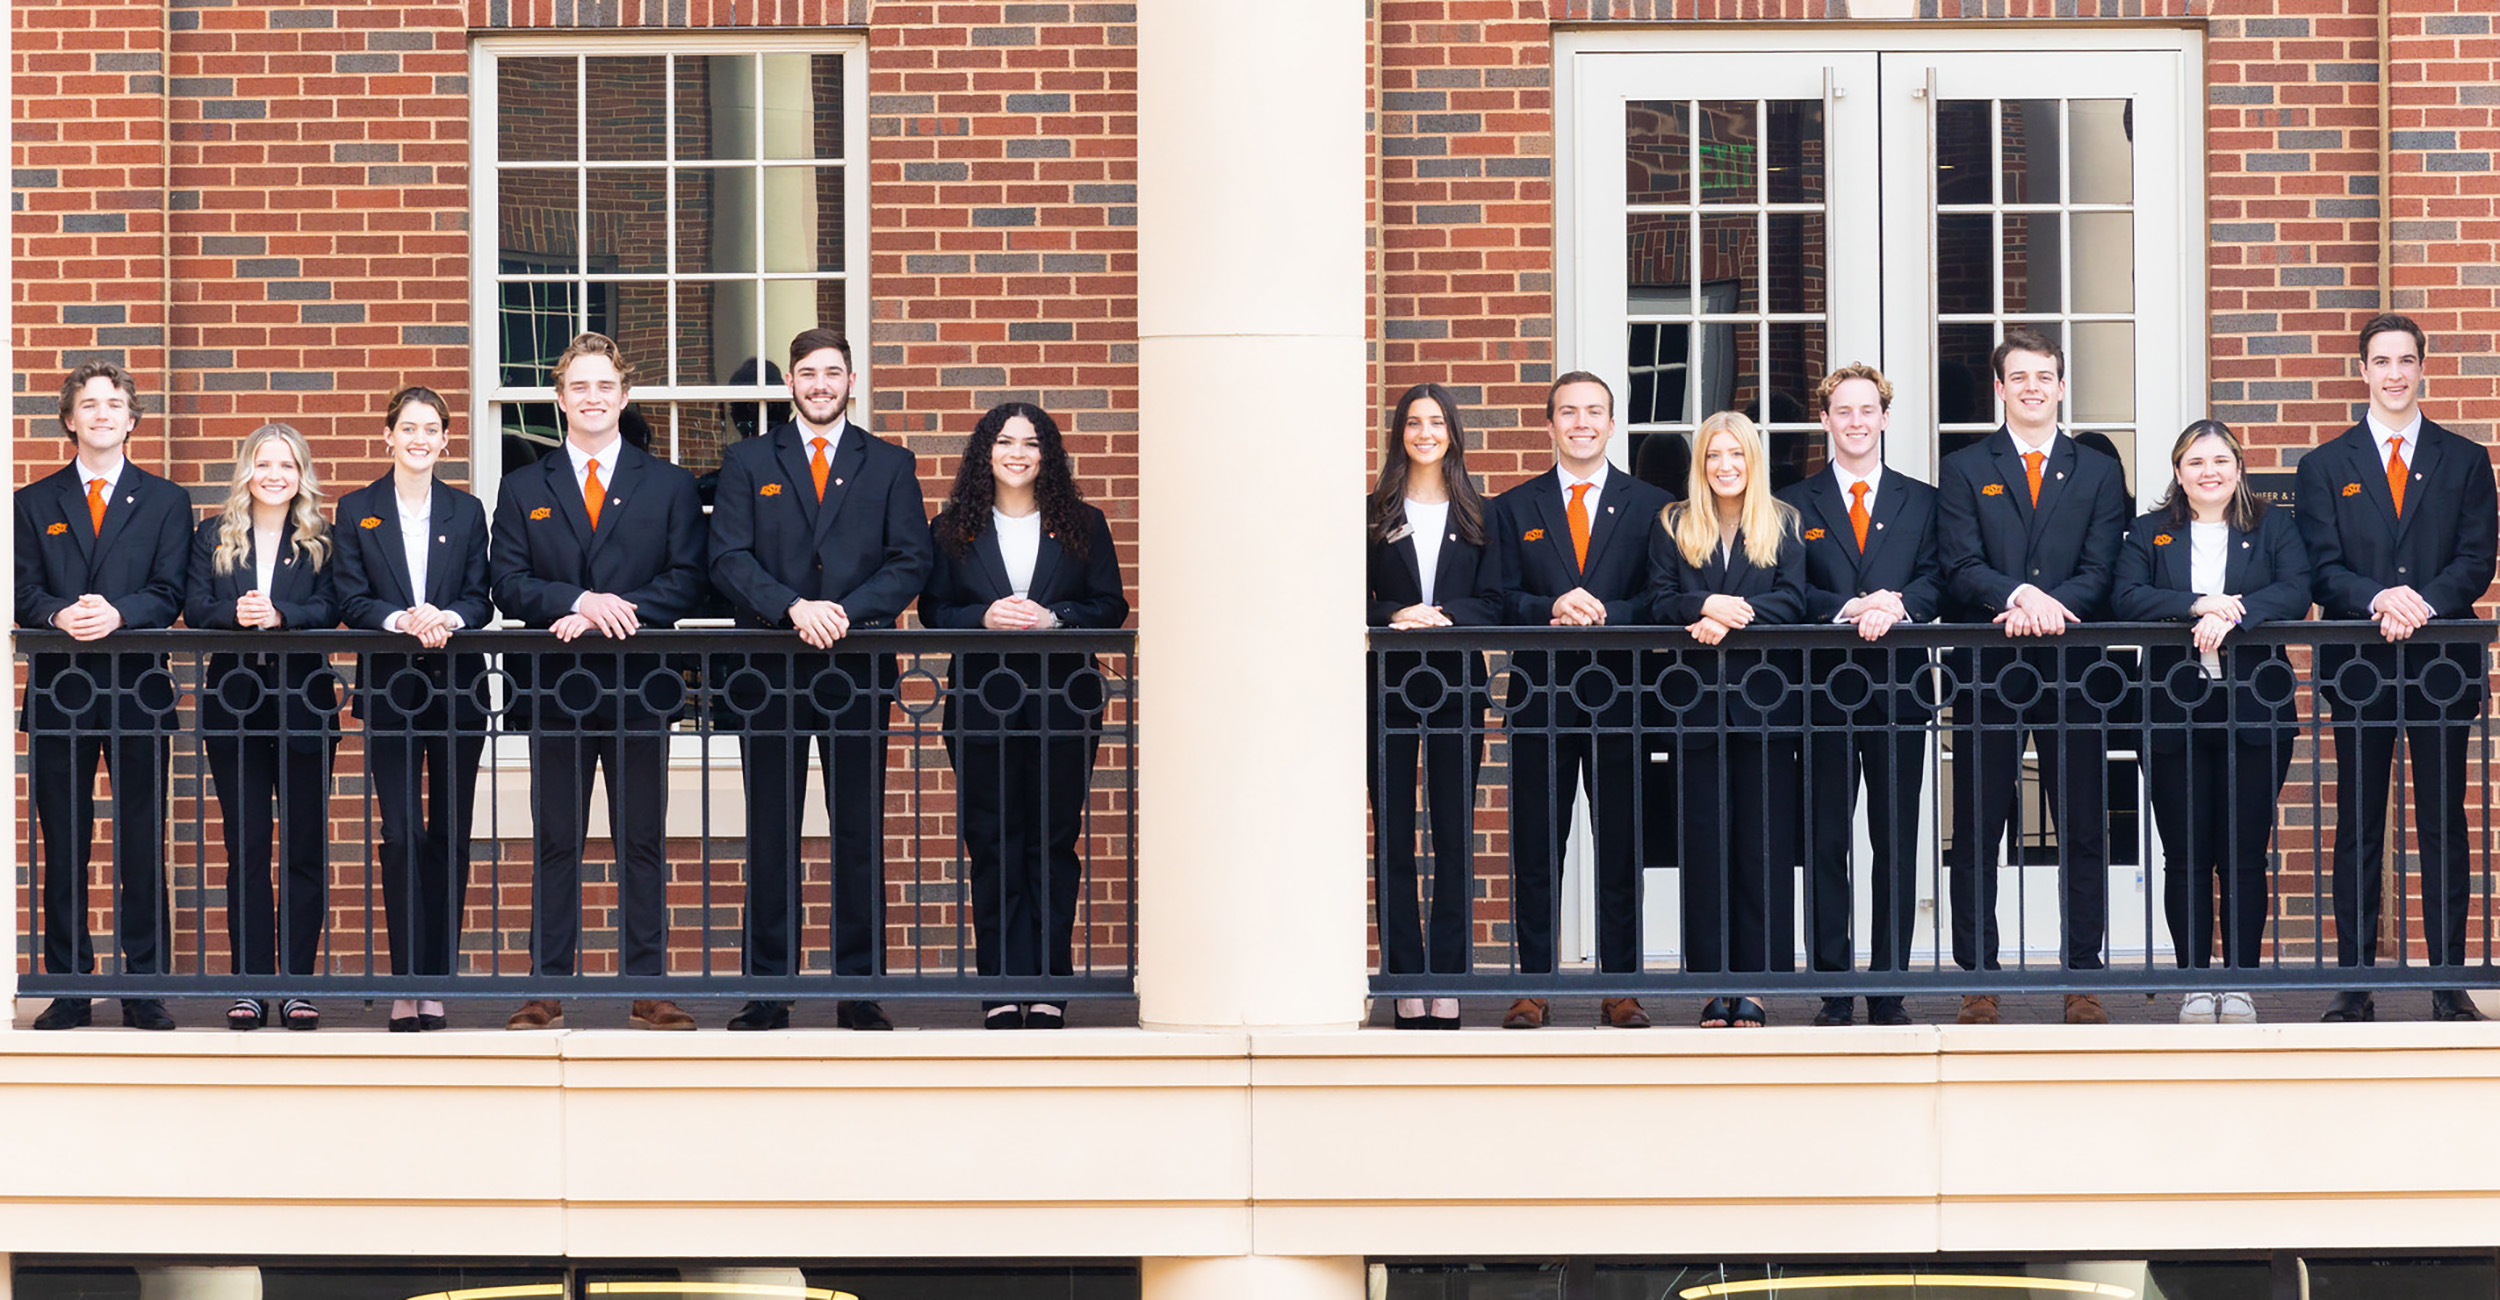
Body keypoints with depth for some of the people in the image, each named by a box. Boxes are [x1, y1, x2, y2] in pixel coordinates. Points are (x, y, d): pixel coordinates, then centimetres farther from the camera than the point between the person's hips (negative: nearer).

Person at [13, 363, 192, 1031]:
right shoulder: (35, 502, 13)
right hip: (60, 692, 1)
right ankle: (69, 988, 6)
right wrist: (58, 615, -18)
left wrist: (117, 613, -19)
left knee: (143, 845, -1)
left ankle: (145, 989, 3)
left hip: (138, 692, -1)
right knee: (63, 847, 2)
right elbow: (23, 594, 4)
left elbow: (168, 595, 0)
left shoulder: (165, 502, 11)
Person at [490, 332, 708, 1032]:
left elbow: (685, 580, 0)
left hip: (638, 685, 0)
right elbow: (509, 585, 1)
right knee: (555, 842, 2)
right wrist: (581, 600, -16)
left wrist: (616, 611, -15)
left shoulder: (669, 486, 9)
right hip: (555, 686, 0)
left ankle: (649, 989, 5)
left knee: (643, 843, 2)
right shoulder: (524, 490, 10)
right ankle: (548, 988, 5)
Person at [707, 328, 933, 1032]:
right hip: (772, 674, 0)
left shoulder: (889, 465, 11)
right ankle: (767, 991, 5)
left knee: (860, 834, 1)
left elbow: (910, 563, 2)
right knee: (770, 835, 1)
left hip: (859, 670, 0)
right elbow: (729, 559, 0)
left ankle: (859, 992, 6)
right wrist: (793, 607, -17)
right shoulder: (747, 463, 10)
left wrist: (845, 611, -14)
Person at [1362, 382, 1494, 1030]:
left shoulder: (1479, 515, 9)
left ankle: (1448, 978, 3)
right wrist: (1396, 615, -16)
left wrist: (1444, 615, -15)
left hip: (1457, 683, 0)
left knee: (1455, 834, -1)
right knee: (1392, 836, -1)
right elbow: (1353, 600, 3)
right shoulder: (1372, 514, 8)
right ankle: (1406, 980, 2)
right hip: (1388, 682, 0)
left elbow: (1495, 603, 3)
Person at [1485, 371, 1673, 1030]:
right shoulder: (1513, 508, 10)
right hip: (1540, 697, 1)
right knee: (1534, 849, 1)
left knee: (1622, 846, 1)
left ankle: (1621, 987, 6)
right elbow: (1500, 601, 1)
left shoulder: (1649, 506, 9)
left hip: (1621, 696, 0)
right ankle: (1534, 985, 7)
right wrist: (1554, 609, -18)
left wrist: (1602, 614, -16)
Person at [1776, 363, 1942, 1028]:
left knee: (1897, 844, 2)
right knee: (1826, 843, -1)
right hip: (1825, 689, -1)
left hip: (1898, 687, 1)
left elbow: (1935, 581, 2)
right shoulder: (1795, 504, 9)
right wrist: (1847, 610, -18)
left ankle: (1889, 991, 7)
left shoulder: (1921, 501, 13)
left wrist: (1895, 607, -19)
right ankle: (1833, 991, 3)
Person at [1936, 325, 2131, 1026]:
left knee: (2083, 830, 1)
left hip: (2071, 670, 1)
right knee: (1976, 831, 0)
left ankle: (2083, 979, 7)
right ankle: (1978, 978, 6)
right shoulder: (1965, 470, 9)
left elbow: (2099, 573, 2)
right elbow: (1962, 569, -3)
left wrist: (2045, 607, -17)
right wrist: (2021, 595, -22)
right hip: (1987, 673, -1)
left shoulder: (2097, 473, 13)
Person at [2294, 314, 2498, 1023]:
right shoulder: (2325, 466, 9)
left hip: (2443, 664, 0)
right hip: (2359, 664, 0)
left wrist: (2425, 602, -18)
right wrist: (2378, 598, -19)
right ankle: (2355, 984, 5)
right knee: (2358, 827, 2)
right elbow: (2321, 568, 0)